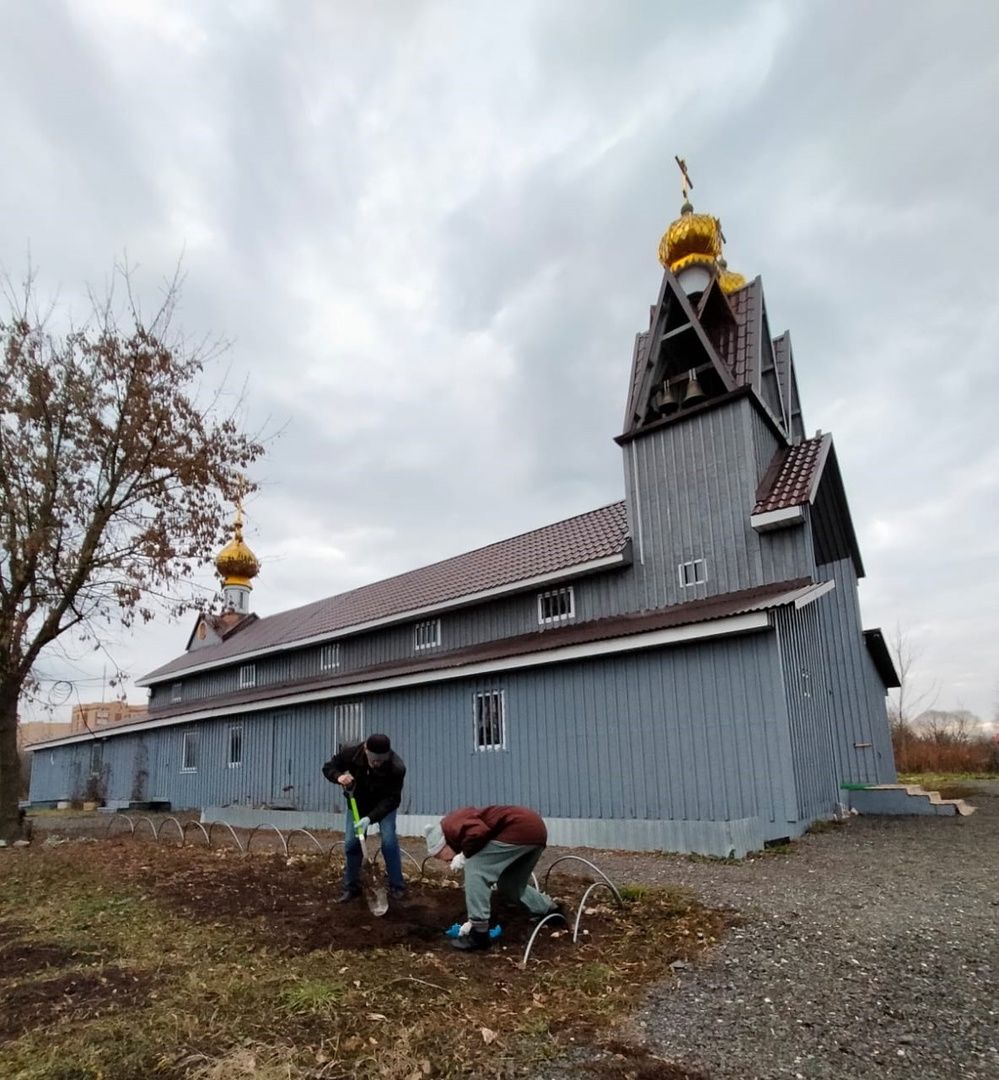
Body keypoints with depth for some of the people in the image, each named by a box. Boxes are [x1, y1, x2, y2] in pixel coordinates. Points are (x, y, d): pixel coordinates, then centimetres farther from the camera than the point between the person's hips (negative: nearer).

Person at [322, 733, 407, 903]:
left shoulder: (397, 767, -38)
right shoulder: (350, 752, -31)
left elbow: (392, 799, -31)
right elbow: (328, 767, -15)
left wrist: (370, 818, -42)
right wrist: (339, 777, -37)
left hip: (384, 805, -3)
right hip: (357, 803, 3)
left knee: (389, 842, -14)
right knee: (351, 843, 0)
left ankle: (397, 887, 3)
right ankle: (351, 888, 17)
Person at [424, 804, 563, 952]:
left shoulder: (450, 825, -1)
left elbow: (479, 833, -23)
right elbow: (482, 880, 27)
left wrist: (464, 855, -4)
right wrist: (471, 920, 30)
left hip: (521, 829, -11)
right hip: (535, 830, 11)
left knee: (475, 869, -4)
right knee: (509, 886, 26)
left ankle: (479, 934, -1)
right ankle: (552, 911, 42)